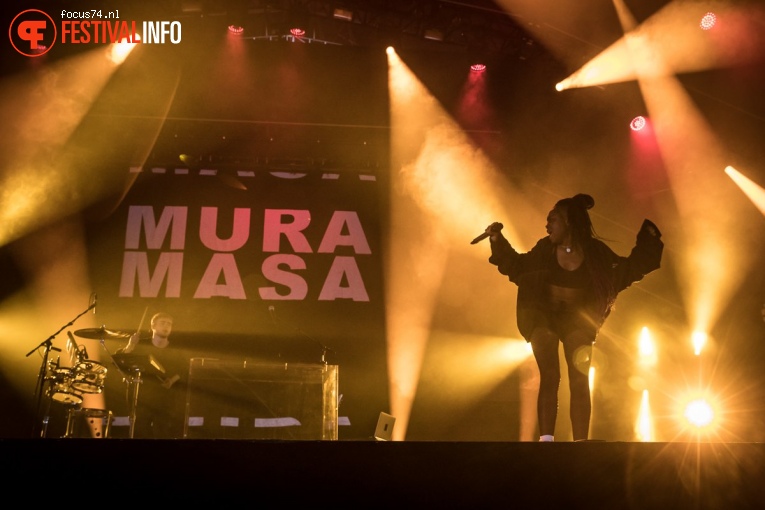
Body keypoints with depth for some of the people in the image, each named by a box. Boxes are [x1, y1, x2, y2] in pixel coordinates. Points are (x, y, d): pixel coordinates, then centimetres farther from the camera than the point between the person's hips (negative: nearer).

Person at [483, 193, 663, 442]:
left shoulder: (595, 252, -11)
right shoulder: (545, 249, -9)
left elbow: (626, 271, -1)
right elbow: (516, 266, 6)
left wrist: (646, 242, -8)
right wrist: (498, 241, -4)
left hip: (576, 321, 0)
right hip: (543, 318, 0)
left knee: (579, 381, -5)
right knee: (549, 377, -9)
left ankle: (581, 441, 1)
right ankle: (546, 438, -8)